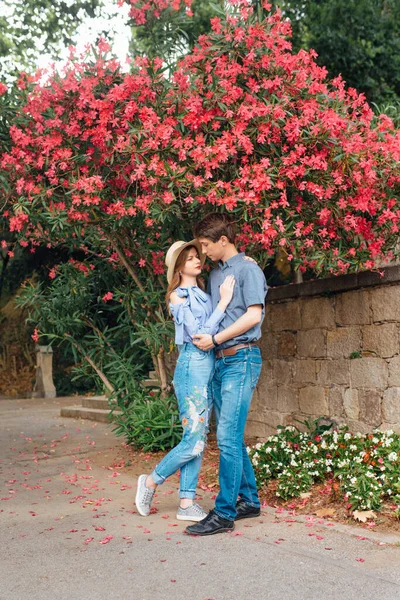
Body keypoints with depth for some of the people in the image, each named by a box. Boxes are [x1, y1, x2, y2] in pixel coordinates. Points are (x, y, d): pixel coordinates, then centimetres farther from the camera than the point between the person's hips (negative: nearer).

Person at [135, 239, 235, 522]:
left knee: (199, 440, 7)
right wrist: (223, 301, -17)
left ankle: (187, 503, 12)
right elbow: (199, 334, -14)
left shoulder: (204, 292, 15)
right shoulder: (178, 296, -6)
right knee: (194, 440, -8)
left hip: (210, 365, 8)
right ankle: (151, 481, 12)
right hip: (193, 366, -8)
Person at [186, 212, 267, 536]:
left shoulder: (248, 269, -5)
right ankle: (249, 500, 22)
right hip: (219, 362, 8)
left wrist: (215, 339, -12)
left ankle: (224, 513, -9)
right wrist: (203, 337, 7)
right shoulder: (214, 275, 19)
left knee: (228, 437, -12)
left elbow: (253, 315, -13)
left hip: (241, 358, -8)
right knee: (232, 437, 11)